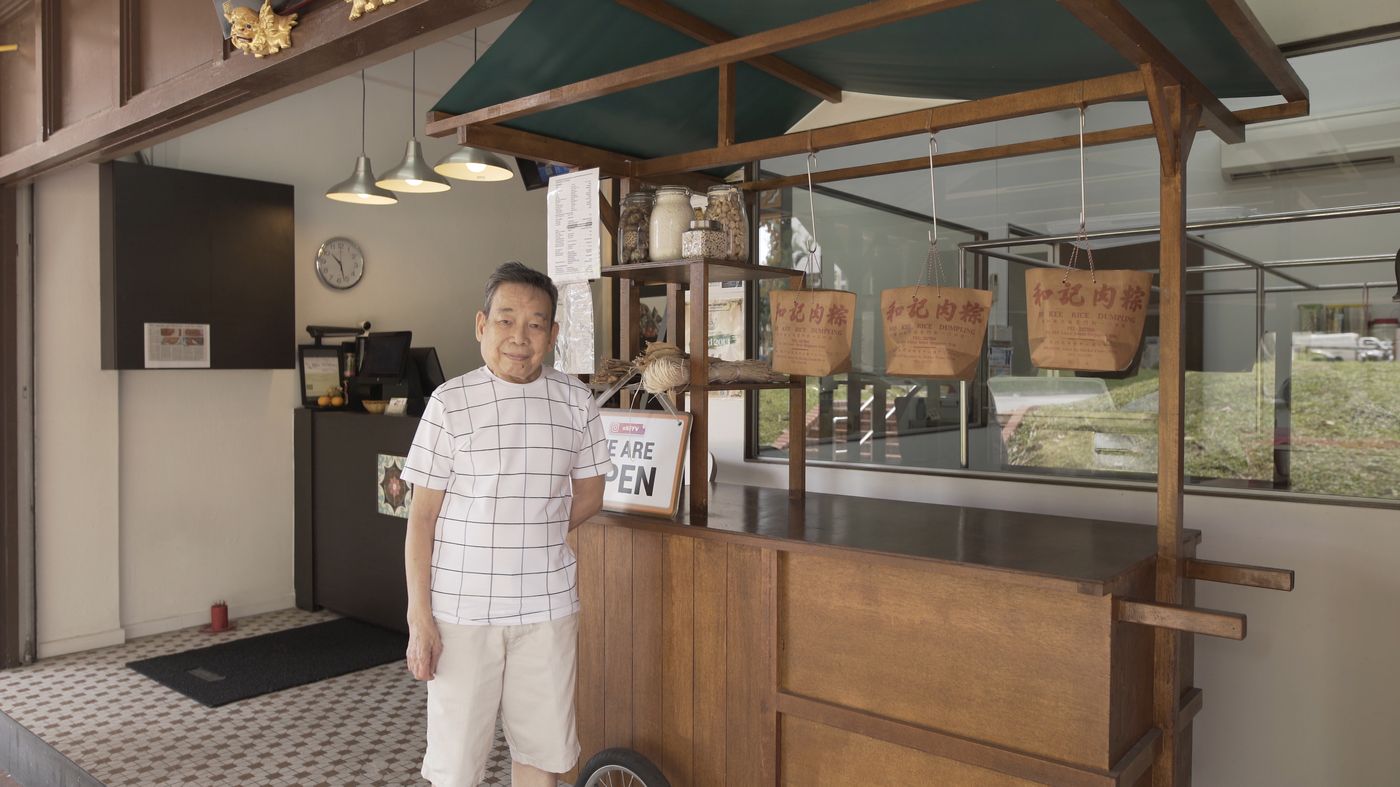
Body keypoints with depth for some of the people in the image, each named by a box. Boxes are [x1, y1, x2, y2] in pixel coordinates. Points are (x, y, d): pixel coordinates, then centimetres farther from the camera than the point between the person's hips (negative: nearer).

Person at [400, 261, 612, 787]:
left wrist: (529, 541, 2)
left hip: (547, 606, 3)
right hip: (462, 607, -2)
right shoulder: (450, 402, -7)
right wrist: (419, 617, -7)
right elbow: (422, 516, -5)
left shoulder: (576, 402, 1)